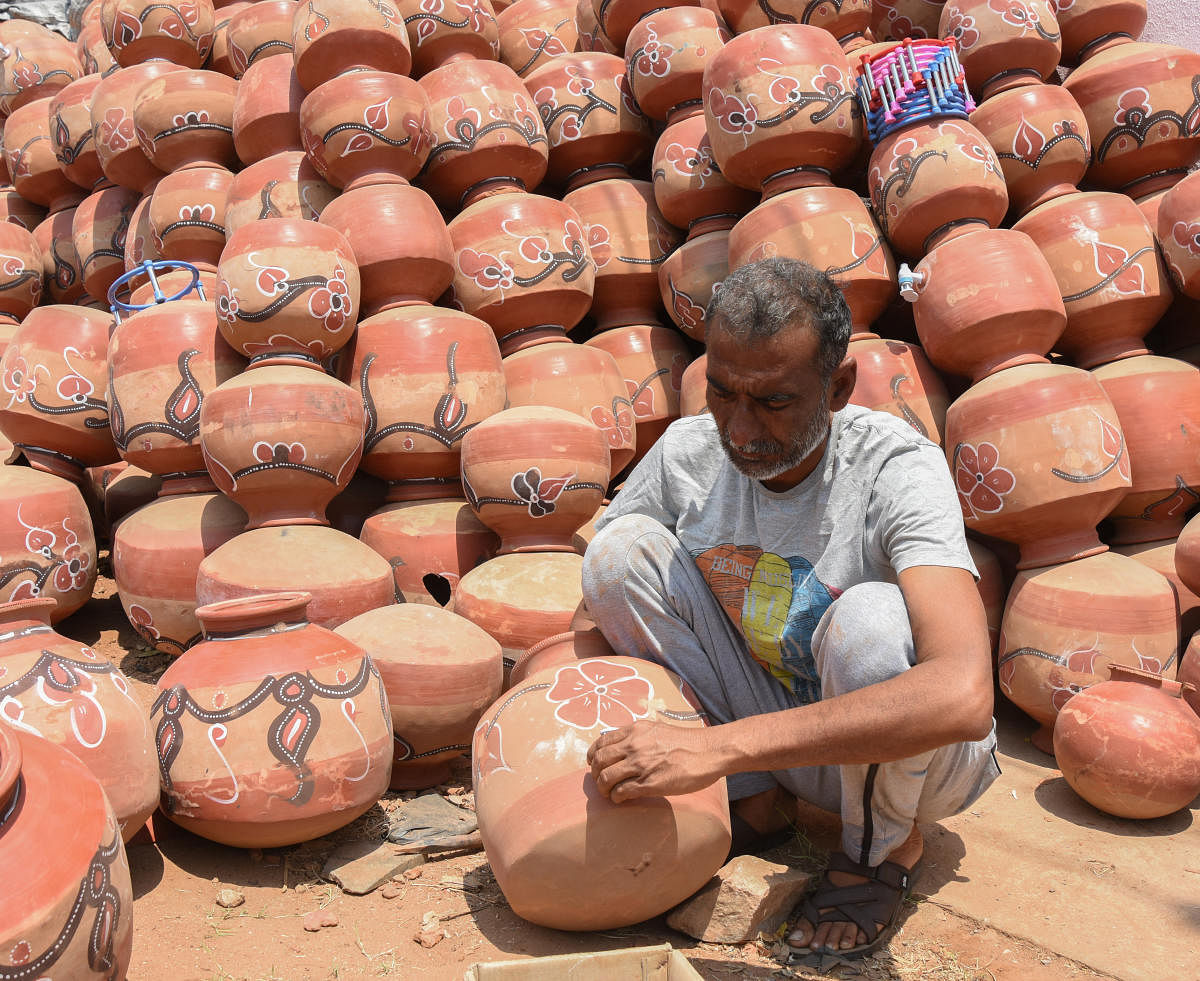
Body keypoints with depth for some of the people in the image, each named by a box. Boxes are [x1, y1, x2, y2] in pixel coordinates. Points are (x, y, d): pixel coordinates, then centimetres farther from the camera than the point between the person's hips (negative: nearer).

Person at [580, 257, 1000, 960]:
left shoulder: (899, 469, -29)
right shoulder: (688, 452, -14)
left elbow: (962, 698, -44)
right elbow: (601, 589, -1)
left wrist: (717, 746, -46)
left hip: (913, 755, -3)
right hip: (770, 731, 4)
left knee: (870, 618, -38)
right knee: (623, 547, -16)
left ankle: (886, 847, -4)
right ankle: (756, 800, 0)